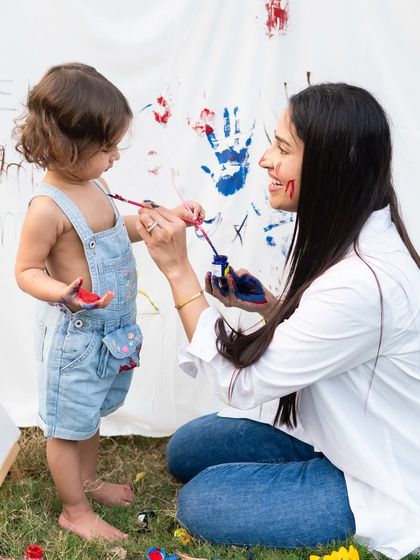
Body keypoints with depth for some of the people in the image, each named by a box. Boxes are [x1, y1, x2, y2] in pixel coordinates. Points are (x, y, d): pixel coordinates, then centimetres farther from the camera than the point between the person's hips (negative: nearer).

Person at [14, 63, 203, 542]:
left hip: (110, 331, 9)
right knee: (68, 425, 12)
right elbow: (27, 271, -20)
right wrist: (63, 292, -39)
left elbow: (118, 229, 17)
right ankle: (75, 511, 31)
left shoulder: (92, 187, 0)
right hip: (74, 336, -9)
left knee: (90, 413, 27)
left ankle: (88, 480, 50)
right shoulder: (48, 208, -27)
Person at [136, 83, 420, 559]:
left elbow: (241, 385, -28)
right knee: (185, 451, 8)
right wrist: (268, 307, -6)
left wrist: (177, 270, -26)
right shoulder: (354, 235, -6)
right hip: (339, 428, 8)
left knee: (200, 503, -7)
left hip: (380, 480, -8)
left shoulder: (361, 282, -36)